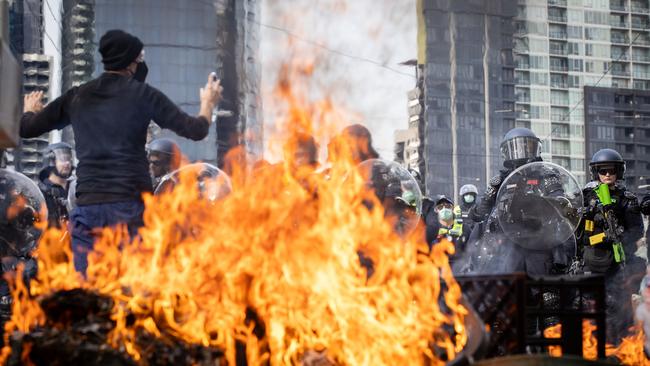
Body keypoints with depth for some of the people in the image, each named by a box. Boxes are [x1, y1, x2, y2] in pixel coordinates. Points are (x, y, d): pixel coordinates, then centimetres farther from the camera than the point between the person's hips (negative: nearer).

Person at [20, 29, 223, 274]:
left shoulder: (77, 97, 9)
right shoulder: (142, 94, 0)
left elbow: (26, 128, 14)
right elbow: (195, 131, 1)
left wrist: (31, 109, 37)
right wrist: (208, 103, 22)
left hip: (88, 207, 3)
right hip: (130, 205, -3)